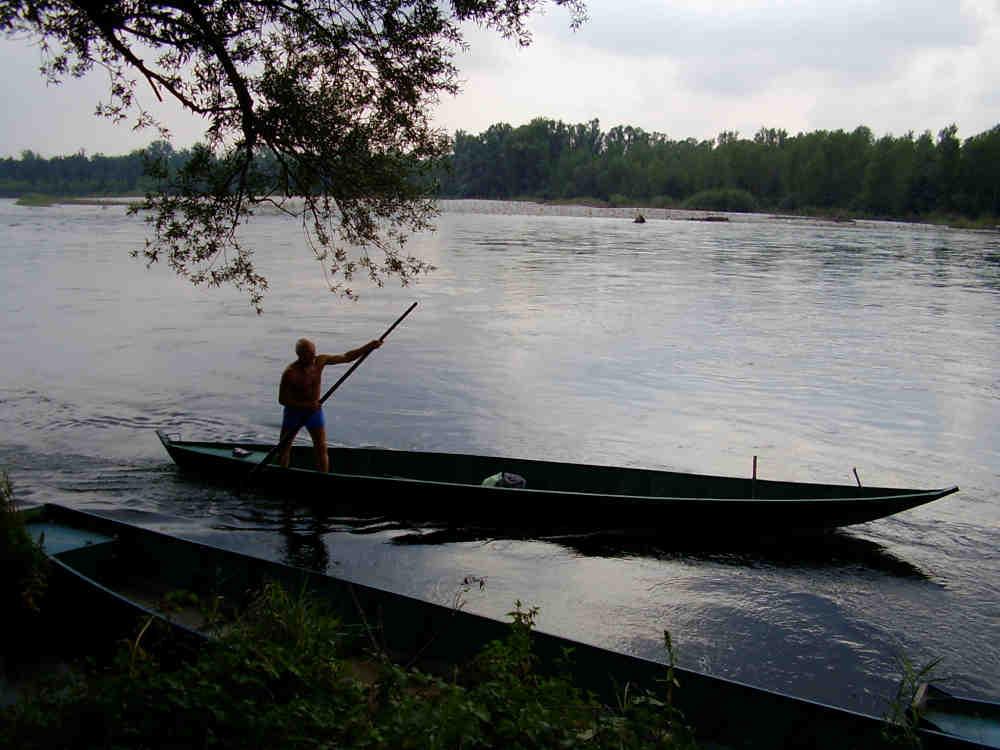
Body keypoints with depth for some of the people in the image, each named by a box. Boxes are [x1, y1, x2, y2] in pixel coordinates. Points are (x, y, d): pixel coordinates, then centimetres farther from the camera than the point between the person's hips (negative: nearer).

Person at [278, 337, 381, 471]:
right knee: (285, 447, 9)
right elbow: (282, 399, -19)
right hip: (294, 412, -3)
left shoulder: (320, 361, -11)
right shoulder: (290, 373, -23)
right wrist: (305, 405, -30)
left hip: (314, 411, 3)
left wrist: (368, 347, -11)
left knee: (321, 449, -4)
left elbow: (346, 357, -3)